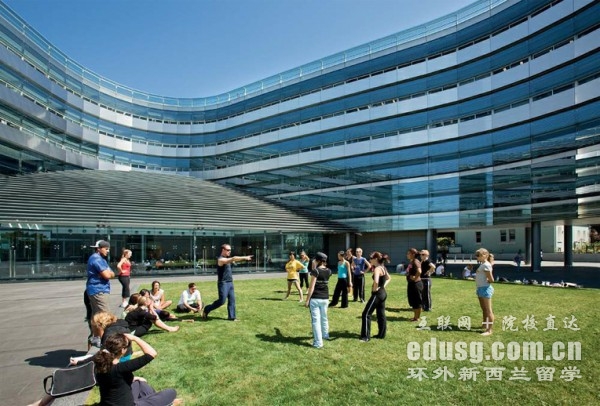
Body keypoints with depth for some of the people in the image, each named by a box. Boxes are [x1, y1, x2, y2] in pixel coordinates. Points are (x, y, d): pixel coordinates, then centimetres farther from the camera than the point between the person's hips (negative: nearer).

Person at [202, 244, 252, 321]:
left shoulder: (227, 259, 16)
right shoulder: (221, 259, -17)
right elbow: (234, 258, -27)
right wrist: (244, 258, -30)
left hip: (230, 283, 9)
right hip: (223, 283, -9)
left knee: (232, 300, 5)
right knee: (222, 301, -6)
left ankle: (231, 317, 10)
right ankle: (206, 310, 12)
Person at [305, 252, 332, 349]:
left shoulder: (315, 271, -14)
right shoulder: (328, 271, 3)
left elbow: (311, 287, -16)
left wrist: (307, 300, -12)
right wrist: (315, 268, 15)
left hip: (315, 298, -6)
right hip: (325, 298, 6)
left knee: (316, 320, -1)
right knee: (324, 317, 25)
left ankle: (318, 342, 0)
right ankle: (325, 335, 43)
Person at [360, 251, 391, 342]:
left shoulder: (377, 268, -19)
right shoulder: (383, 267, 10)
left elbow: (376, 281, -37)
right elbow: (388, 278, 27)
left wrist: (374, 289, -19)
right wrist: (383, 286, 15)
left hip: (377, 294, -10)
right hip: (383, 293, 10)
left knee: (366, 314, -4)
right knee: (381, 314, 16)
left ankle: (366, 336, -1)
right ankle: (382, 334, 24)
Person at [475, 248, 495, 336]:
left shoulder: (486, 265, -14)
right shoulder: (482, 264, 15)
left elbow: (491, 280, -17)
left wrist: (485, 282, -3)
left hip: (485, 288, -10)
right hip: (480, 288, 10)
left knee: (488, 310, -4)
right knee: (484, 309, 20)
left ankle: (489, 330, 0)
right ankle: (485, 326, 32)